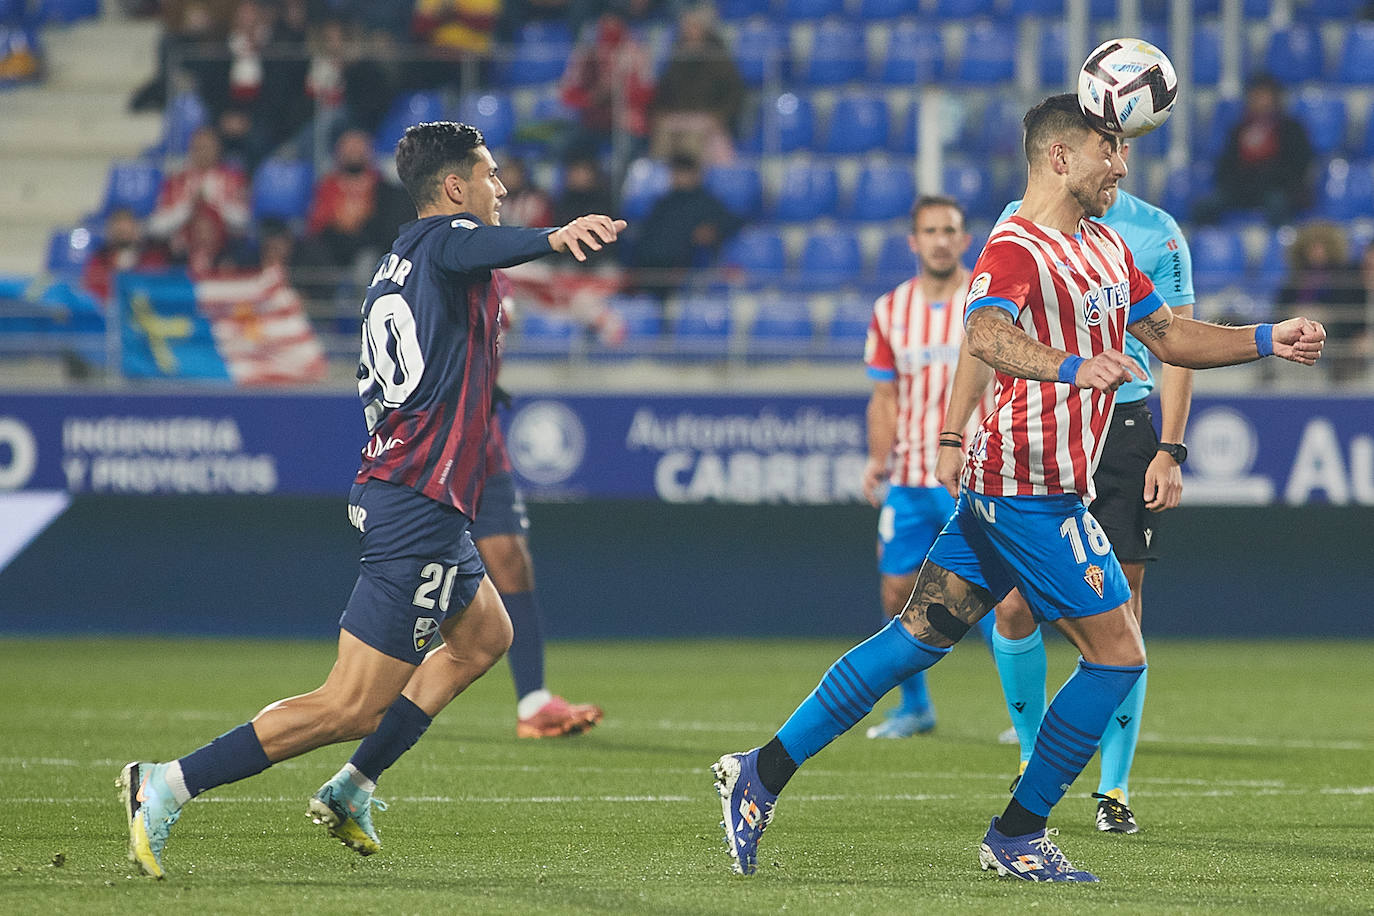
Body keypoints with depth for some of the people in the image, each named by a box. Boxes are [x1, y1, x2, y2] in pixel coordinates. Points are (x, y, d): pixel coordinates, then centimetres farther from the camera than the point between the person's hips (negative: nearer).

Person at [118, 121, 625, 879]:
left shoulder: (397, 264, 16)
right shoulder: (442, 239, -10)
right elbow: (481, 246, -36)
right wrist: (552, 239, -56)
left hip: (386, 487, 10)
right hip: (420, 507, -10)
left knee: (484, 635, 30)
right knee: (352, 707, -11)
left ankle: (350, 790, 27)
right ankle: (169, 785, -12)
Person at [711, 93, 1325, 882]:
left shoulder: (1107, 246, 16)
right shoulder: (1016, 248, -15)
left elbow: (1167, 336, 24)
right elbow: (985, 335, -34)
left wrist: (1268, 340, 13)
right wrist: (1071, 367, -51)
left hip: (1001, 490, 9)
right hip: (1033, 491, -9)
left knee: (921, 636, 8)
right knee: (1119, 656, -4)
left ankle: (763, 774, 9)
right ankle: (1016, 837, 5)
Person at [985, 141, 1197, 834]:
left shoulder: (1157, 235, 1)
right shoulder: (1020, 221, 5)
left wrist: (1170, 450, -6)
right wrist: (960, 433, 3)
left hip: (1122, 426, -1)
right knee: (1014, 606, -4)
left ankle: (1115, 788, 4)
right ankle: (1033, 753, 18)